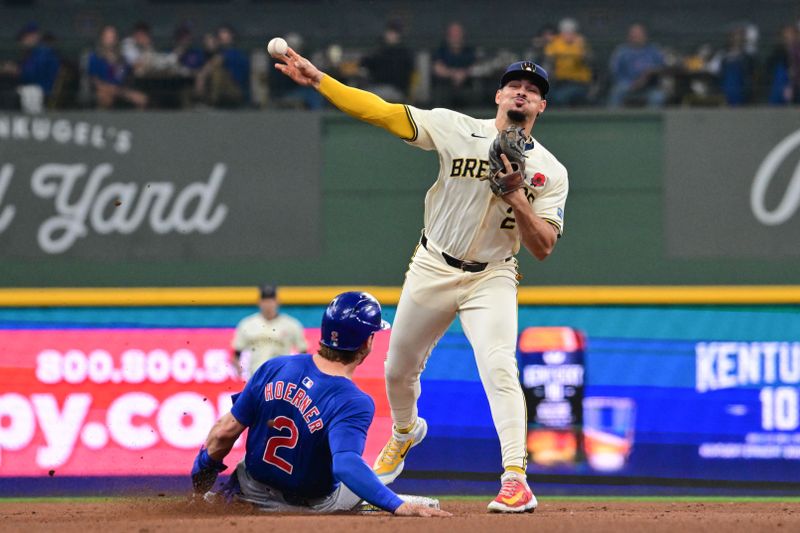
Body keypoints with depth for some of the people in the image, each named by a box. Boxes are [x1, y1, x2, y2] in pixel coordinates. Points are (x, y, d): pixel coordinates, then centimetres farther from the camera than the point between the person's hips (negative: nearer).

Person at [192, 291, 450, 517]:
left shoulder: (273, 369, -15)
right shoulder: (354, 403, -30)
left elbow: (226, 431, -9)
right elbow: (346, 464, -46)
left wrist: (205, 465, 10)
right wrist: (398, 506, -52)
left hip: (253, 492, 2)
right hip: (314, 506, -2)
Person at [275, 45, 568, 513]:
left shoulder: (550, 171, -5)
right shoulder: (460, 130, -6)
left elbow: (543, 247, -11)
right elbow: (383, 112, -11)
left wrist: (516, 197, -25)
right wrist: (318, 80, -18)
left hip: (491, 277, -2)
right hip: (433, 269, 2)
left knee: (499, 368, -24)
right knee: (399, 369, 15)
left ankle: (516, 479, -27)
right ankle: (405, 432, 48)